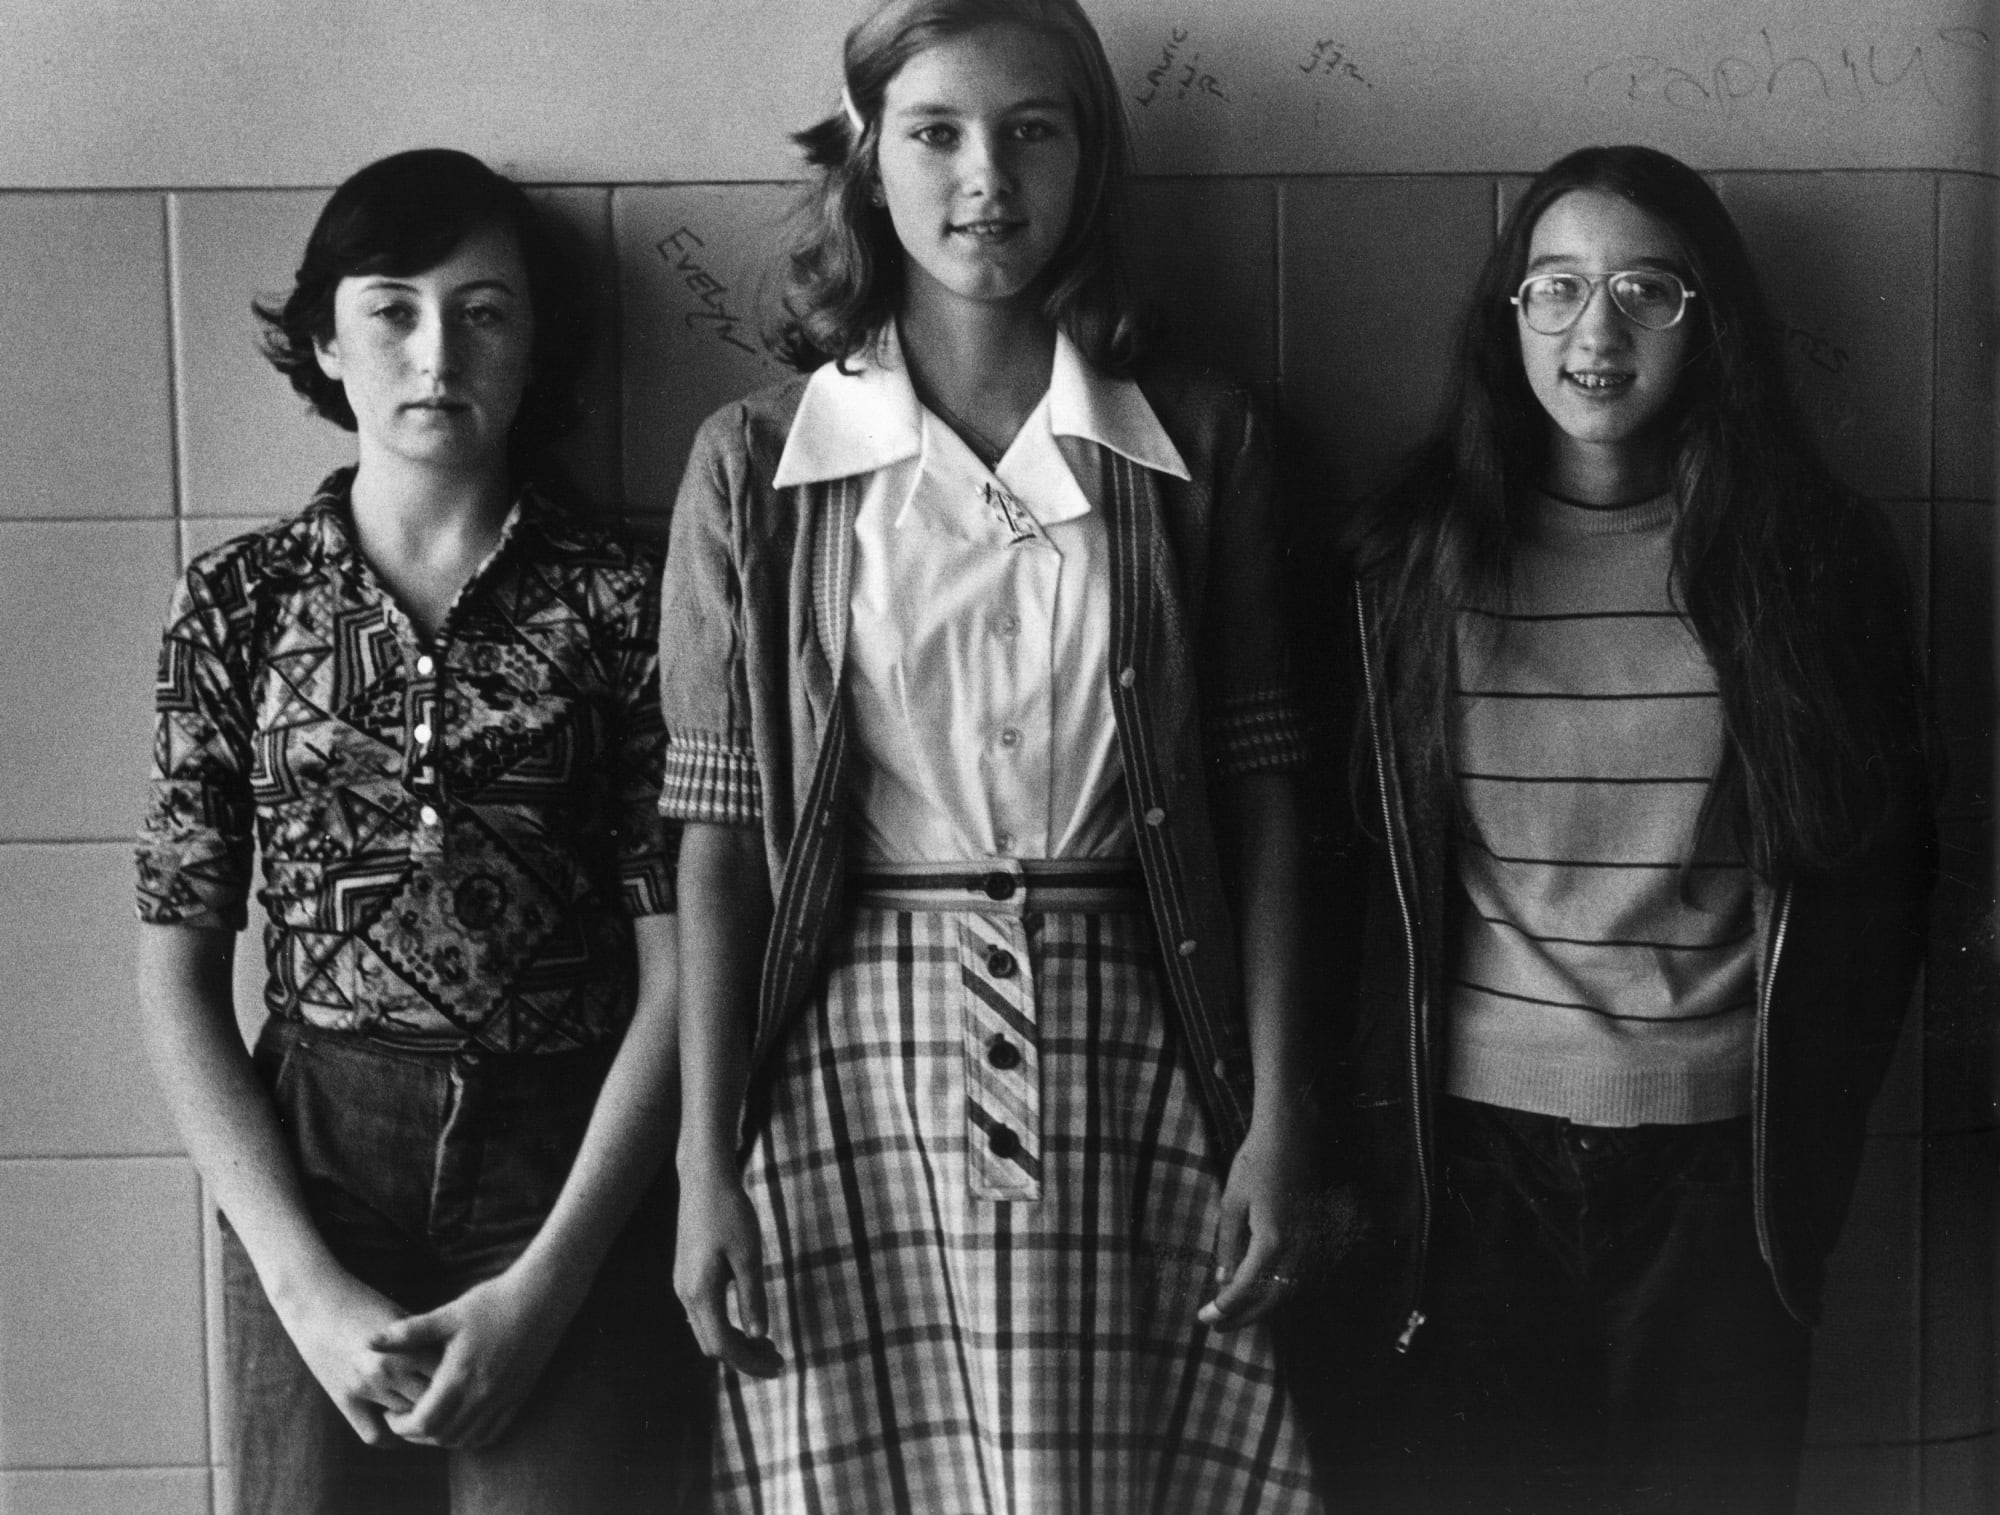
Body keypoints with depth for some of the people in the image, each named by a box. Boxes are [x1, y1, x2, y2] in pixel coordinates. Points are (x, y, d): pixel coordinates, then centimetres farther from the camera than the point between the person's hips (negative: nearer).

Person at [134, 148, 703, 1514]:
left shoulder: (623, 596, -2)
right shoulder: (240, 599, 2)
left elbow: (677, 971, -6)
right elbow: (179, 976, 0)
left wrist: (545, 1285, -12)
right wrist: (308, 1286, -9)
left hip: (577, 1192, -1)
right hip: (311, 1183, 1)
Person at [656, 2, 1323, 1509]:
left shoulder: (1198, 444, 5)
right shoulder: (757, 459, 3)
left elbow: (1257, 791, 4)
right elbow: (717, 829, 1)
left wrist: (1276, 1114, 0)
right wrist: (706, 1163, -2)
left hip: (1122, 1048, 1)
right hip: (853, 1058, 0)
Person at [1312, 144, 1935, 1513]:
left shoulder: (1812, 553, 0)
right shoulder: (1414, 557, 0)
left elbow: (1881, 872, 5)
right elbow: (1361, 870, 3)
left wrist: (1815, 1133, 3)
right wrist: (1367, 1139, 1)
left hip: (1721, 1160, 0)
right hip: (1471, 1154, 0)